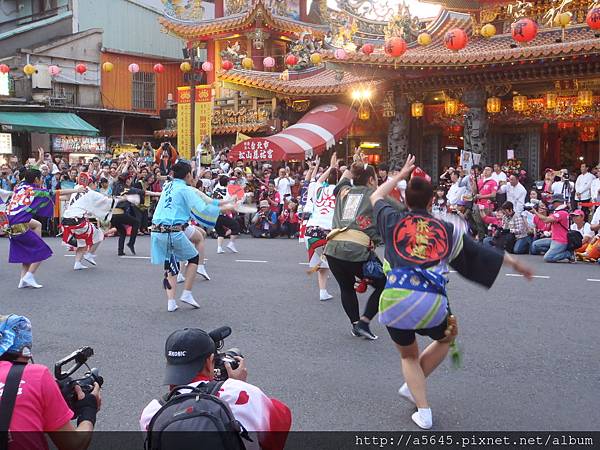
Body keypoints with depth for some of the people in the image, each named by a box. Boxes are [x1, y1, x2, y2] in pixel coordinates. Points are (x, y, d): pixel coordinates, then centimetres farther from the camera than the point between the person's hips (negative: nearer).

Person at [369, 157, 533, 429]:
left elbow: (376, 197, 31)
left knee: (408, 356, 26)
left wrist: (401, 174, 40)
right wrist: (514, 263, 36)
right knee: (447, 337, 33)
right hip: (432, 305, 0)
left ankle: (423, 411, 13)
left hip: (394, 301, 1)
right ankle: (412, 386, 26)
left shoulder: (393, 221, 11)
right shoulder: (446, 230, 12)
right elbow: (480, 252, 22)